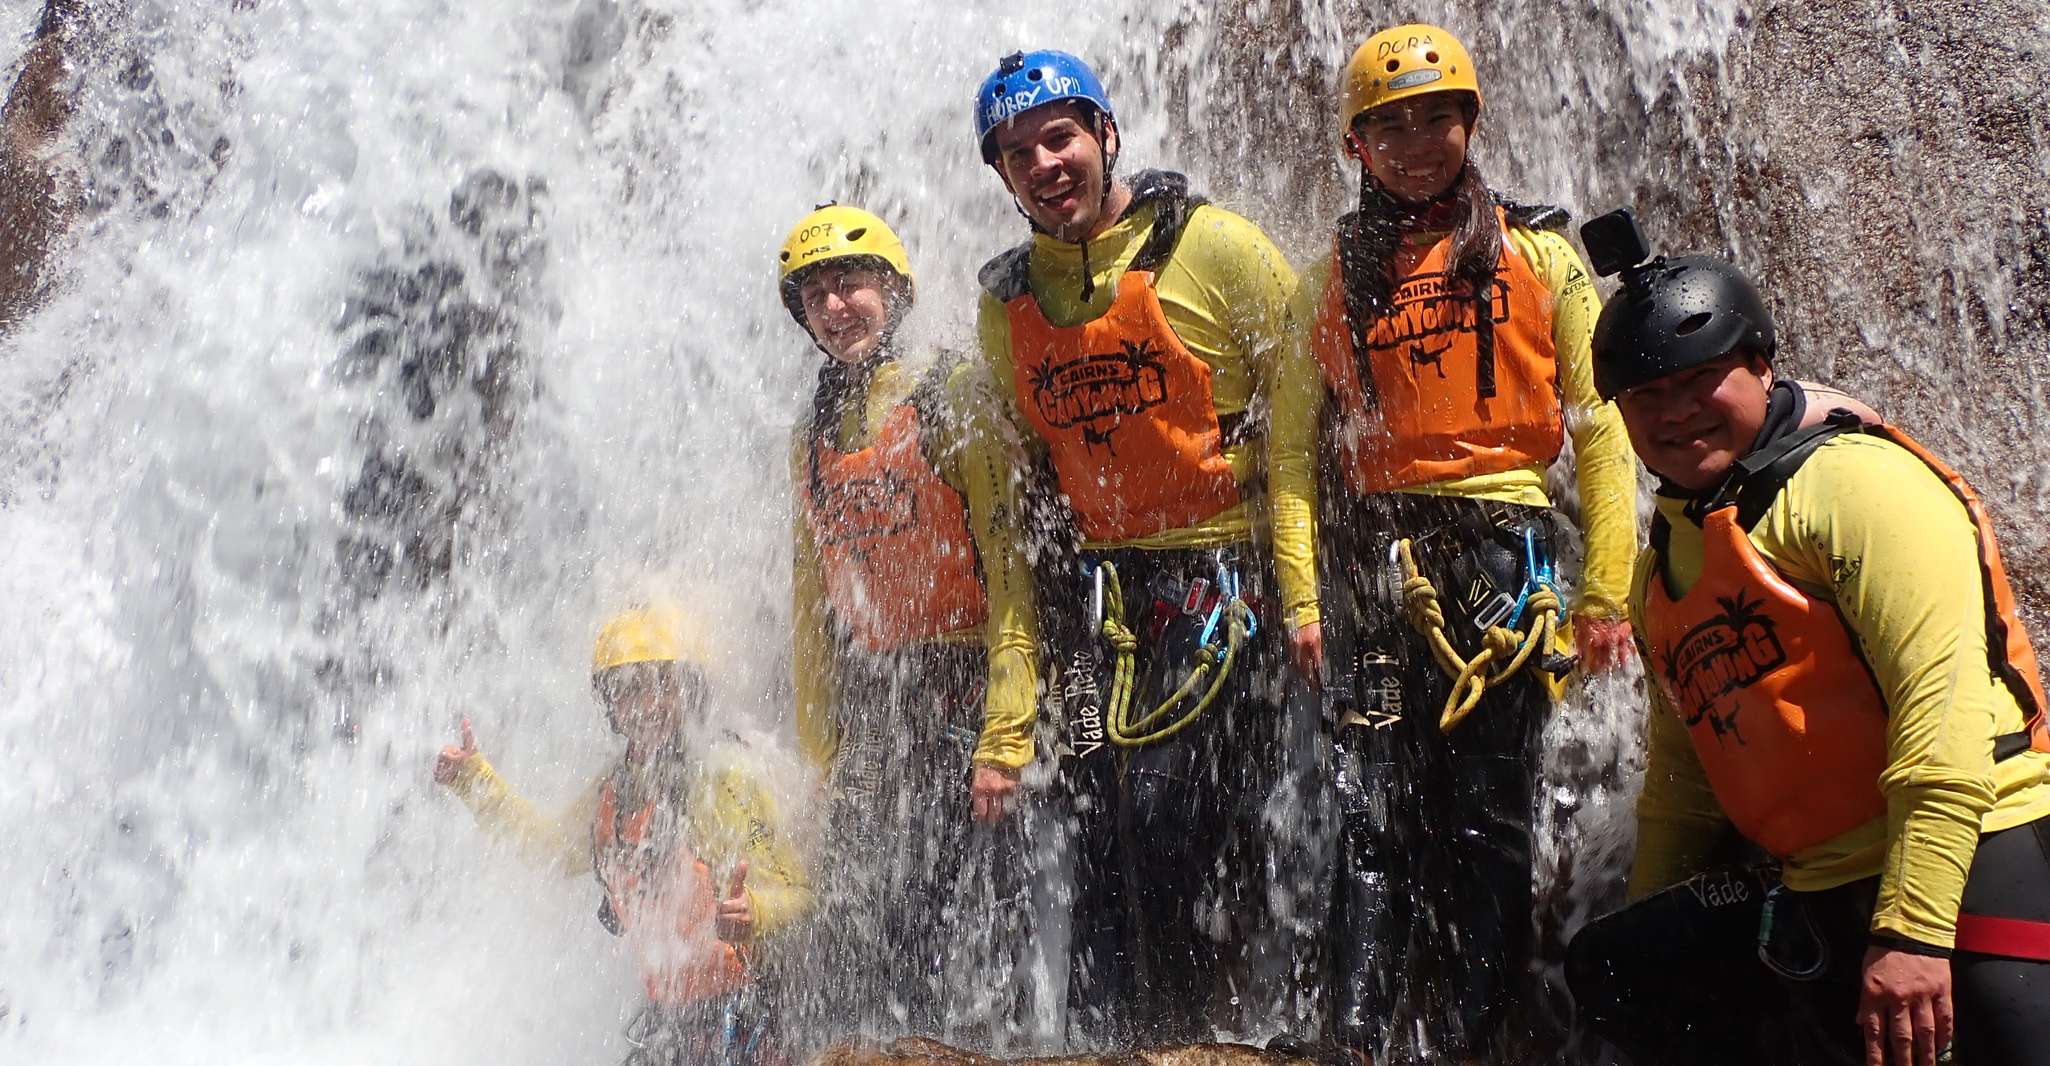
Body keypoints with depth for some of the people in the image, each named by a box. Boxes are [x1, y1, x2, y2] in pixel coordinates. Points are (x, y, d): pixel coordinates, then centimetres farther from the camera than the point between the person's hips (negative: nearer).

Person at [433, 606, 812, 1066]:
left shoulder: (724, 776, -14)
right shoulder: (615, 787, 9)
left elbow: (793, 892, -15)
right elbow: (555, 845, 29)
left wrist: (752, 911, -37)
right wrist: (472, 778, 25)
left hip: (737, 1016, -8)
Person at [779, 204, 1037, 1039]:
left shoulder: (952, 394, -4)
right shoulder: (814, 437, 16)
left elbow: (1011, 563, -12)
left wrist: (1003, 740, -19)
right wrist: (824, 744, 15)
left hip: (962, 696, -6)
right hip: (870, 716, 6)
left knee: (979, 946, -8)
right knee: (868, 949, 9)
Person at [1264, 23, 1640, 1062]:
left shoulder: (1539, 254, 10)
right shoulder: (1332, 280, 15)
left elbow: (1602, 429, 5)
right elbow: (1293, 448, 9)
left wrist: (1604, 590, -3)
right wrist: (1301, 598, -1)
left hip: (1504, 548, -1)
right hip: (1372, 560, 2)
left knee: (1486, 814, -4)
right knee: (1376, 811, -3)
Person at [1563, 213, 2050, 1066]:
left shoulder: (1856, 480, -9)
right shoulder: (1664, 567, 15)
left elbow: (1944, 699, -19)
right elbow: (1682, 780, 23)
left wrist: (1913, 930, -24)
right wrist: (1653, 930, 22)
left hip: (1969, 865, -7)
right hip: (1815, 899, 8)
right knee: (1610, 972, 3)